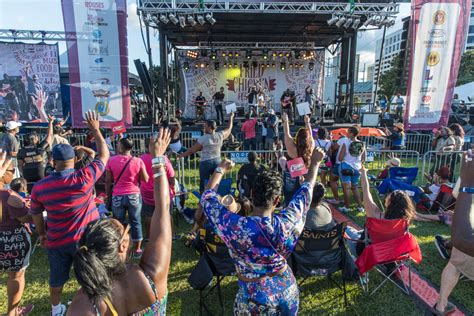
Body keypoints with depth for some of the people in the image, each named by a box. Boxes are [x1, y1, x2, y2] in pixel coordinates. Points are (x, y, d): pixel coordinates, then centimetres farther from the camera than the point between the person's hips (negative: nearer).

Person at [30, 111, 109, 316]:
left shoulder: (39, 187, -12)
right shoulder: (83, 179, -25)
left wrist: (41, 234, 20)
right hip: (85, 238, -3)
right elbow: (104, 155, -15)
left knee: (57, 278, 26)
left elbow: (36, 214, 3)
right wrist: (95, 130, -6)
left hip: (56, 241, 4)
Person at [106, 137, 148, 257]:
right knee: (136, 223, 12)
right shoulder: (138, 161, -8)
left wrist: (108, 194, 13)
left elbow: (108, 181, 0)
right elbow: (145, 179, -3)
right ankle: (137, 250, 21)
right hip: (134, 196, 0)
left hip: (117, 197, 0)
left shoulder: (111, 161, -6)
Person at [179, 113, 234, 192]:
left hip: (205, 163, -4)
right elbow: (229, 129, 18)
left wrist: (180, 155, 5)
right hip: (217, 162, 4)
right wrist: (231, 117, 32)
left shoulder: (203, 138, -11)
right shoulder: (220, 135, -1)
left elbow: (191, 150, -6)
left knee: (204, 184, 3)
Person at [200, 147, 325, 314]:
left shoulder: (234, 226, -29)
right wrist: (315, 162, 10)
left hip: (255, 297, -2)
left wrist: (220, 169, 1)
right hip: (287, 290, 2)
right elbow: (305, 191, -5)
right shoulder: (286, 222, -22)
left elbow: (207, 197, -13)